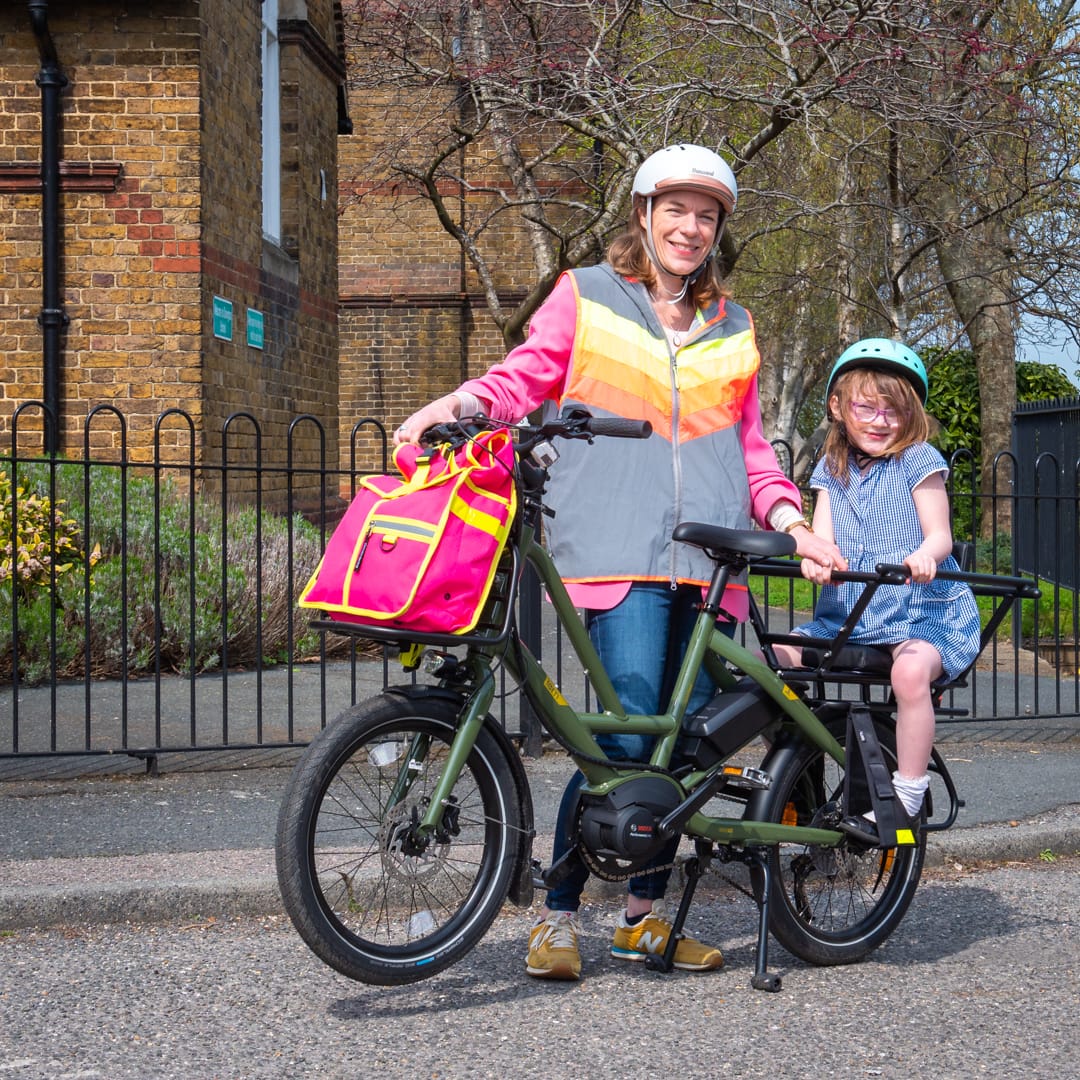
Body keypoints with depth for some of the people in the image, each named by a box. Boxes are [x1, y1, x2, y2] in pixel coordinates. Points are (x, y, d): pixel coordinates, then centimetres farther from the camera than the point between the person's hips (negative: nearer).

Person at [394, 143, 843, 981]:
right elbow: (523, 380, 6)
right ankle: (559, 915, -3)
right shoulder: (587, 296, 12)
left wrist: (792, 521, 9)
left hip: (707, 556, 5)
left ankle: (646, 915, 18)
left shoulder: (732, 327, 23)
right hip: (617, 547, -4)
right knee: (629, 731, -16)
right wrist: (456, 403, -14)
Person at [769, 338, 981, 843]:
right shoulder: (832, 468, 12)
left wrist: (924, 555, -34)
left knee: (911, 669, -36)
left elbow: (940, 535, -9)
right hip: (846, 611, 5)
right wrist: (815, 559, -25)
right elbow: (822, 535, 1)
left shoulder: (918, 460, -1)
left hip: (922, 610, -5)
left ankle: (906, 800, -24)